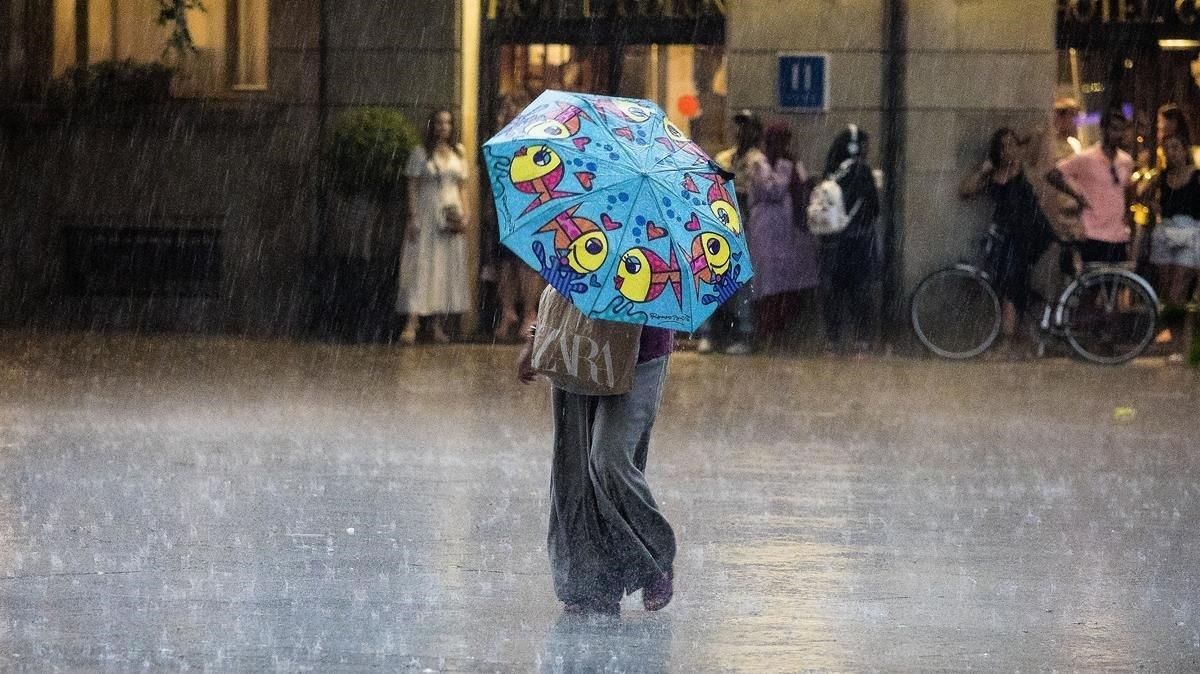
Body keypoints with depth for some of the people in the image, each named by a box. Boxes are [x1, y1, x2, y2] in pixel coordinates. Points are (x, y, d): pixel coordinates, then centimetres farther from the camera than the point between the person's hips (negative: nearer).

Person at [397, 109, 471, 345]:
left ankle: (439, 326, 7)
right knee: (420, 268, -11)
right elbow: (413, 187, -2)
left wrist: (464, 215, 3)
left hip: (450, 217, 4)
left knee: (448, 268, 2)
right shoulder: (420, 153, 1)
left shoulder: (459, 153, 12)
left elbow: (462, 187, 14)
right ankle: (411, 325, -18)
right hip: (426, 216, -4)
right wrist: (413, 217, -10)